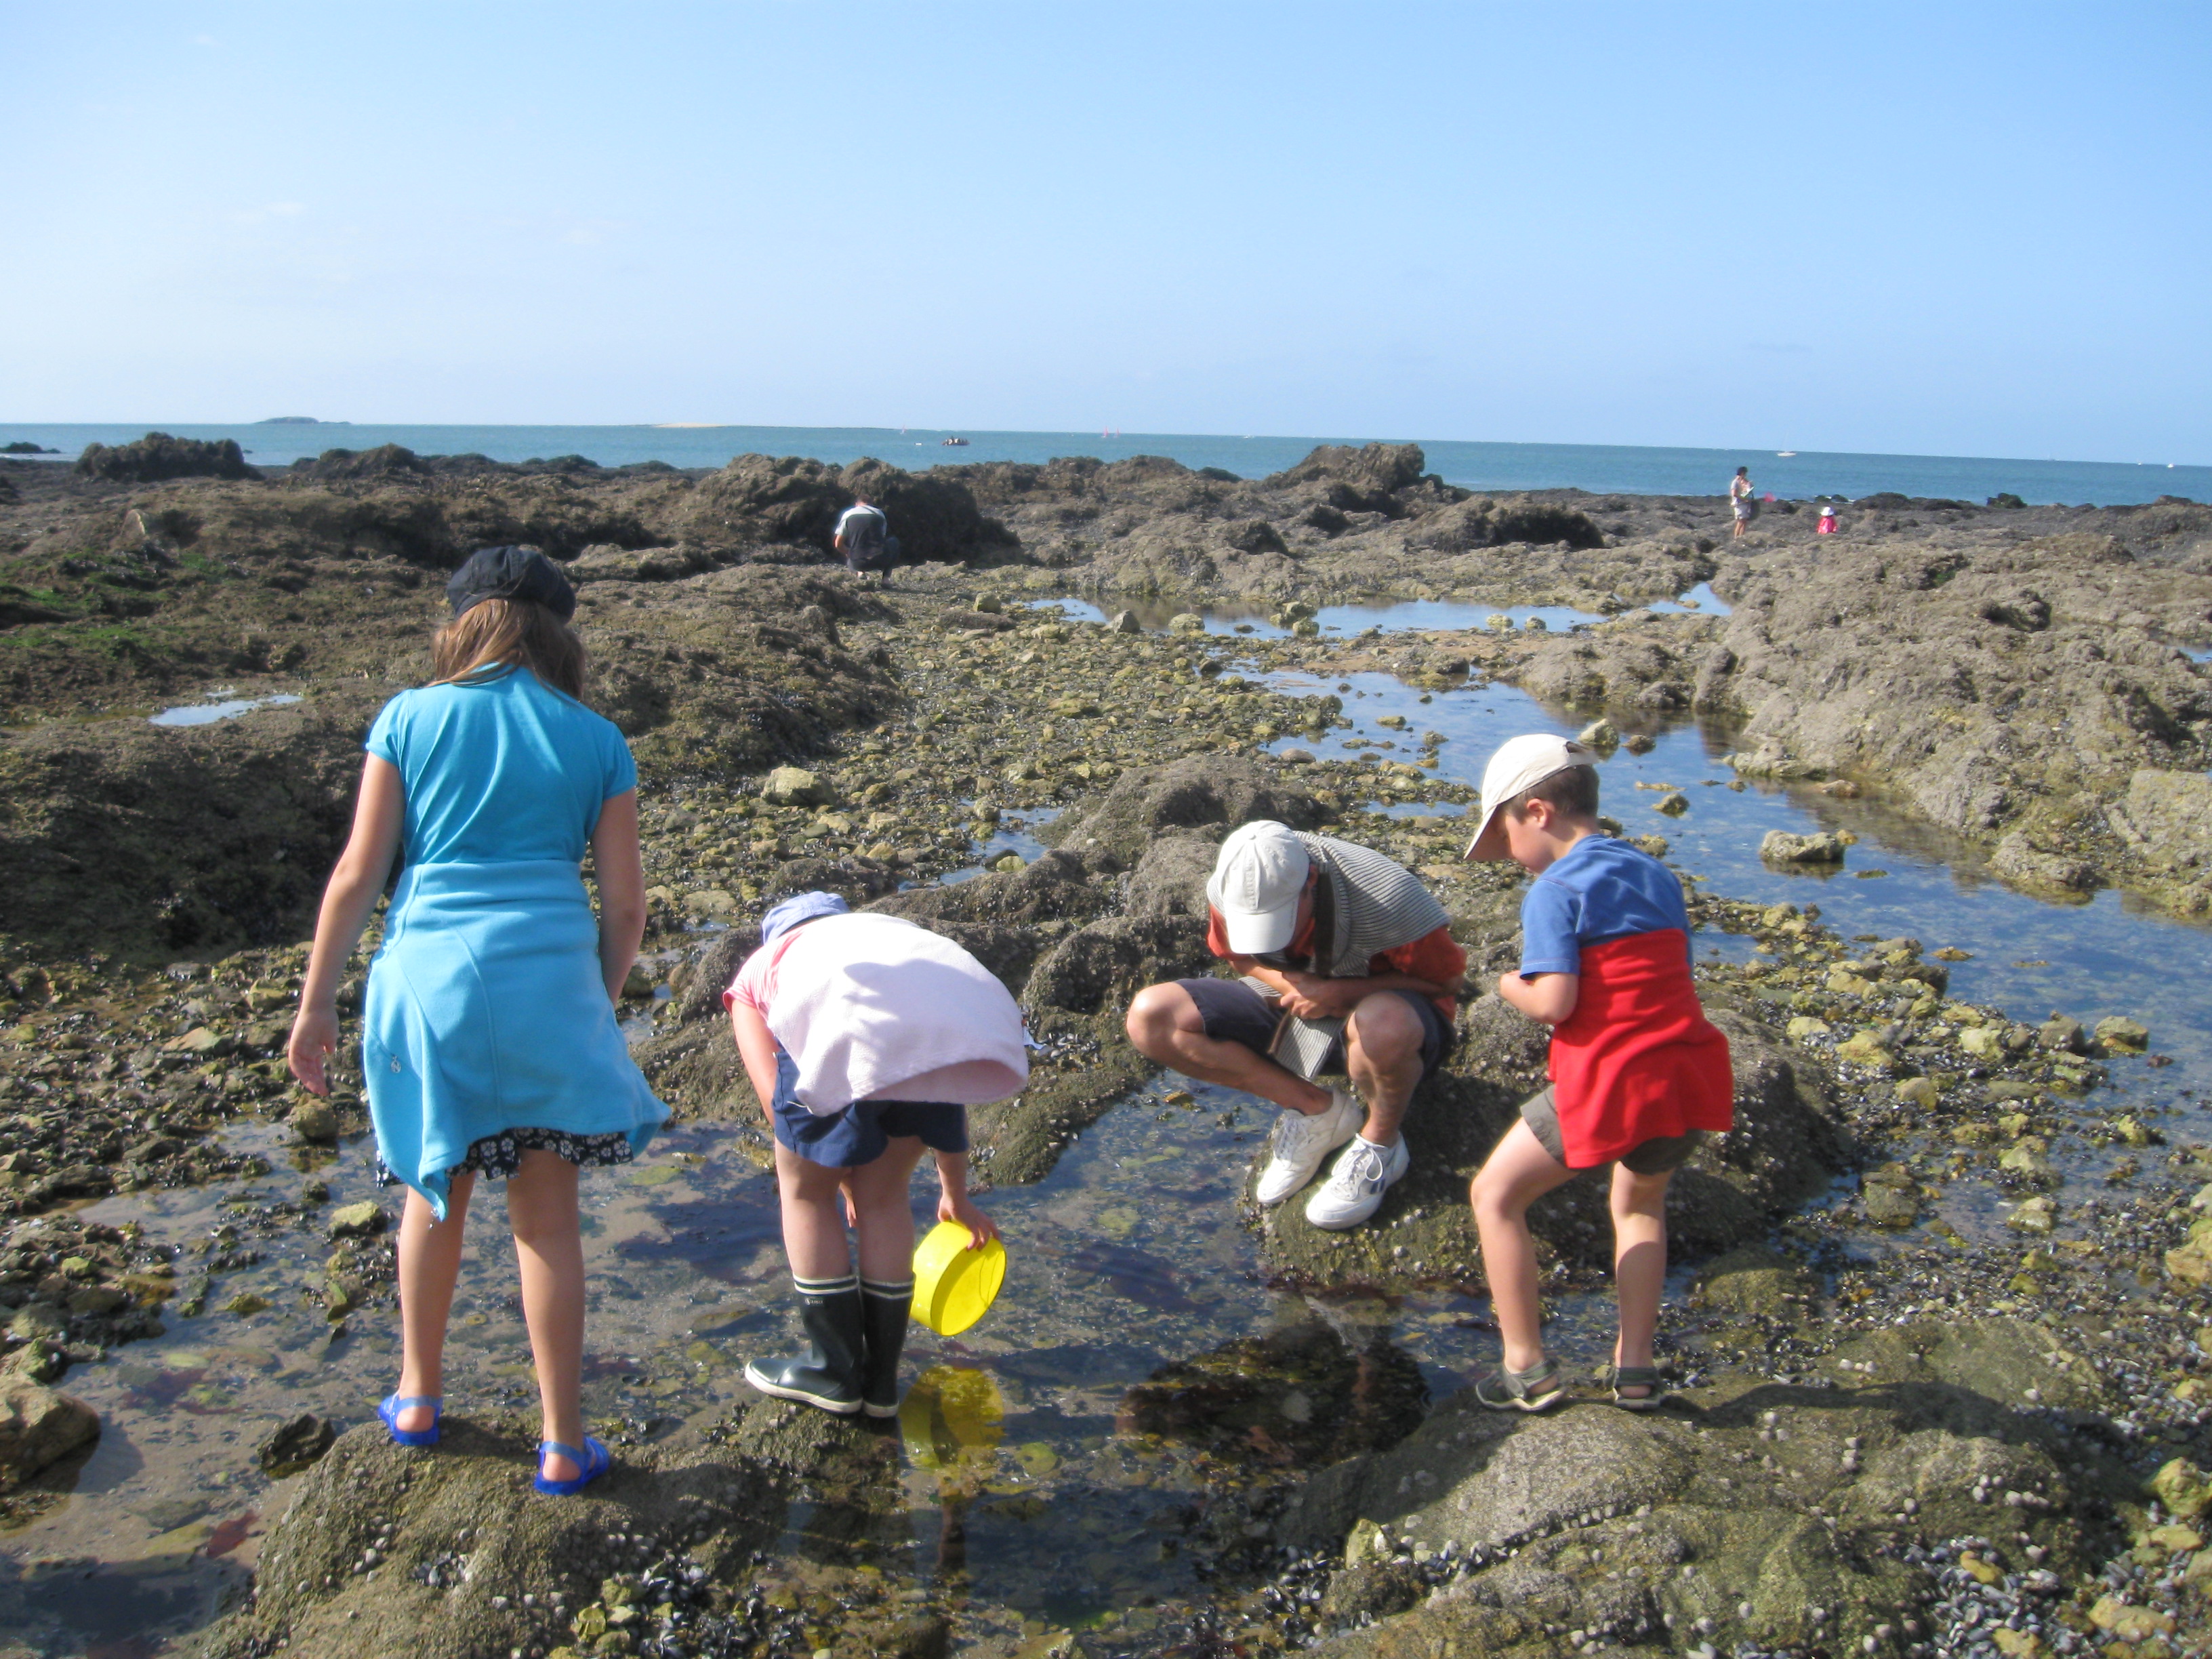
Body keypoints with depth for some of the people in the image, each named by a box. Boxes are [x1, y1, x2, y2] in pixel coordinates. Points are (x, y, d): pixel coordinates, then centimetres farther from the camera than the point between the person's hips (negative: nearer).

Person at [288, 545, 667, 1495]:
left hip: (428, 977, 1)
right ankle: (563, 1446, 17)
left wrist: (315, 1005, 7)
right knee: (547, 1219, 10)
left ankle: (419, 1399, 37)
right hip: (548, 981, -1)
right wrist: (597, 1005, 18)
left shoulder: (409, 719, 5)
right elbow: (625, 903, 3)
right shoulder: (596, 741, 5)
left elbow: (357, 874, 1)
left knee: (436, 1190, 23)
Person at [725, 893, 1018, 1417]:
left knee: (806, 1189, 21)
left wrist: (844, 1184, 27)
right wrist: (956, 1196, 54)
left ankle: (834, 1372, 30)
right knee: (884, 1195, 24)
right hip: (963, 1025, 4)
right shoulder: (888, 930, 44)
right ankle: (880, 1380, 33)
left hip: (848, 1029, -4)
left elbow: (776, 1097, 19)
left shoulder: (757, 972, 35)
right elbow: (943, 1100, 45)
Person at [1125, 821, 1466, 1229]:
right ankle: (1314, 1106, -9)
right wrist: (1288, 985, -20)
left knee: (1383, 1025, -44)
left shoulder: (1388, 896, -31)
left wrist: (1340, 992, -28)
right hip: (1287, 1007, 5)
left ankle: (1380, 1145, -10)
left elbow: (1446, 980, -17)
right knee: (1149, 1017, -16)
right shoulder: (1228, 890, -18)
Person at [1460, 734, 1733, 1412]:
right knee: (1640, 1201, 33)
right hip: (1691, 1076, 7)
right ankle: (1634, 1369, 31)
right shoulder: (1656, 875, 15)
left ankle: (1527, 1368, 14)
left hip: (1608, 1086, -7)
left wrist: (1512, 987, 6)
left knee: (1495, 1195, 12)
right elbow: (1669, 978, 17)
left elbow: (1554, 1002, -16)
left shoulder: (1554, 890, -8)